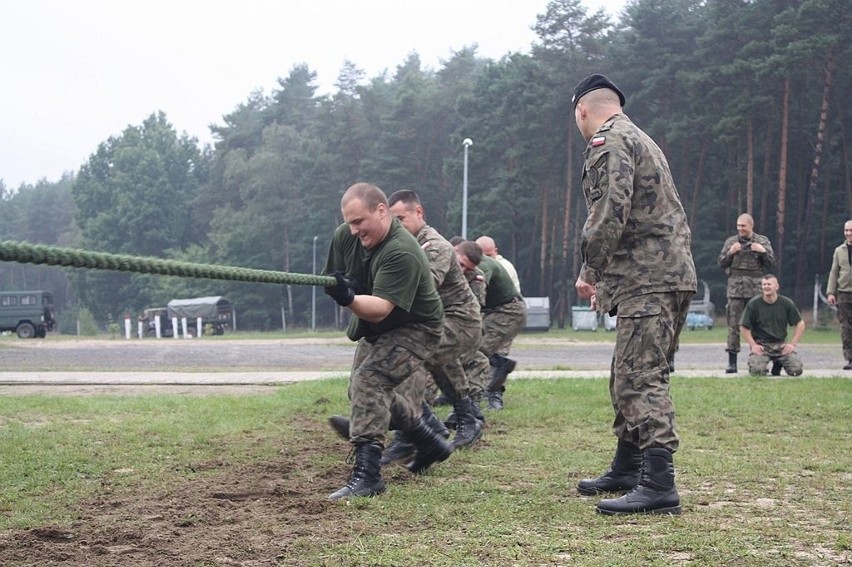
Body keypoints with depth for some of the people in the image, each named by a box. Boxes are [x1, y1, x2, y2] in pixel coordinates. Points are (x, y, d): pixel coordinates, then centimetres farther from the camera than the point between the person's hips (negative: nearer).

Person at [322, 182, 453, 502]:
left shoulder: (402, 253, -32)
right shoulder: (344, 237, -9)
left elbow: (380, 308, -39)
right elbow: (332, 279, 1)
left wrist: (348, 299, -57)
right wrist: (341, 289, -22)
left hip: (416, 330, -9)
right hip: (375, 331, 10)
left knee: (368, 380, -29)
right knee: (362, 391, 20)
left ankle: (367, 473, -31)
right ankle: (431, 444, 36)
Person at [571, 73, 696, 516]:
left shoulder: (608, 143, -8)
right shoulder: (638, 139, 25)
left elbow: (609, 215, -21)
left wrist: (589, 270, -11)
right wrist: (603, 277, 26)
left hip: (649, 279, -11)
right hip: (668, 272, 11)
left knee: (641, 379, -14)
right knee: (630, 376, 17)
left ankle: (659, 486, -18)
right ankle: (626, 471, 26)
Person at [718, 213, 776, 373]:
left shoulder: (762, 241, 8)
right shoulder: (731, 241, 9)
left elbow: (771, 263, 6)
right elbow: (721, 263, 8)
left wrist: (762, 251, -9)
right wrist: (730, 252, -9)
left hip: (756, 288, 0)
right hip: (735, 287, 0)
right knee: (734, 324, -3)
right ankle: (732, 362, -2)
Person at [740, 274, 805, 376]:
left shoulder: (786, 303, 0)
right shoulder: (753, 304, -6)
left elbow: (800, 324, 8)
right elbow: (744, 327, 0)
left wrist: (792, 344, -2)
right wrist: (753, 345, -10)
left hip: (781, 344, 2)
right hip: (760, 344, -2)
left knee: (796, 369, -16)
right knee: (757, 371, -26)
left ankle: (778, 363, 18)